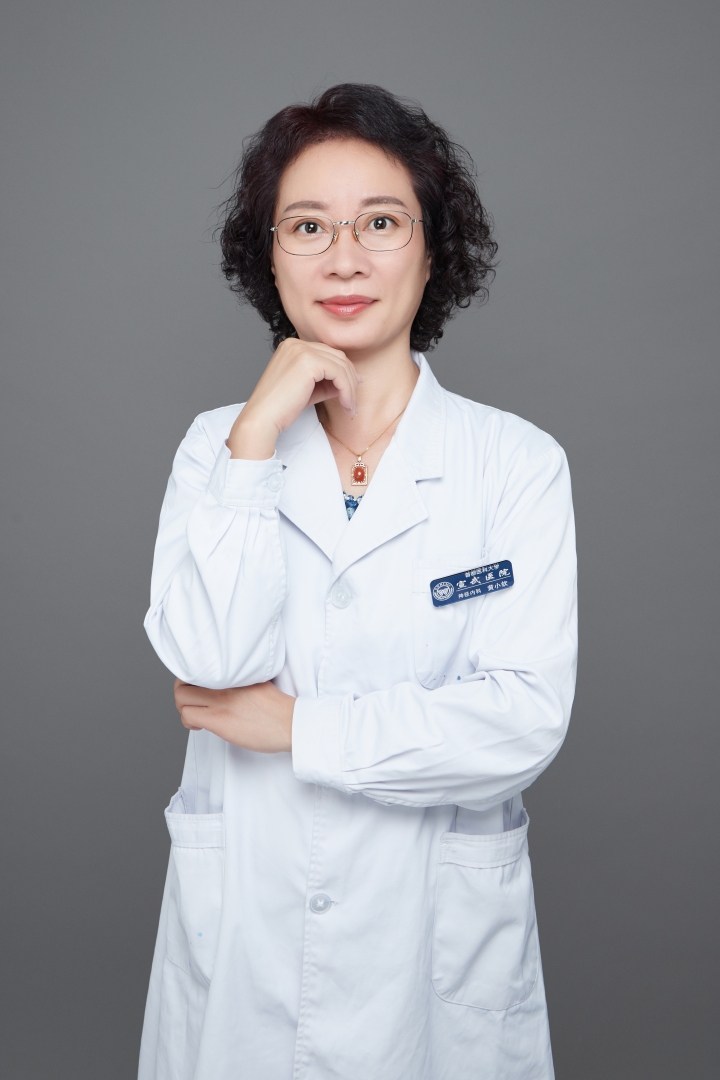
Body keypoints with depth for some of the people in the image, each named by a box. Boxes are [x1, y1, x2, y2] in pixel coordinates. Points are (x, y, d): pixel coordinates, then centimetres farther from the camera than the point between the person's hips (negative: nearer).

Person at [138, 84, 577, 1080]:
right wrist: (261, 432, -17)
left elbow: (526, 720, -15)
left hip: (440, 931, -1)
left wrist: (294, 725, -13)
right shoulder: (219, 446, 0)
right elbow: (207, 658, -15)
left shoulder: (516, 462, -7)